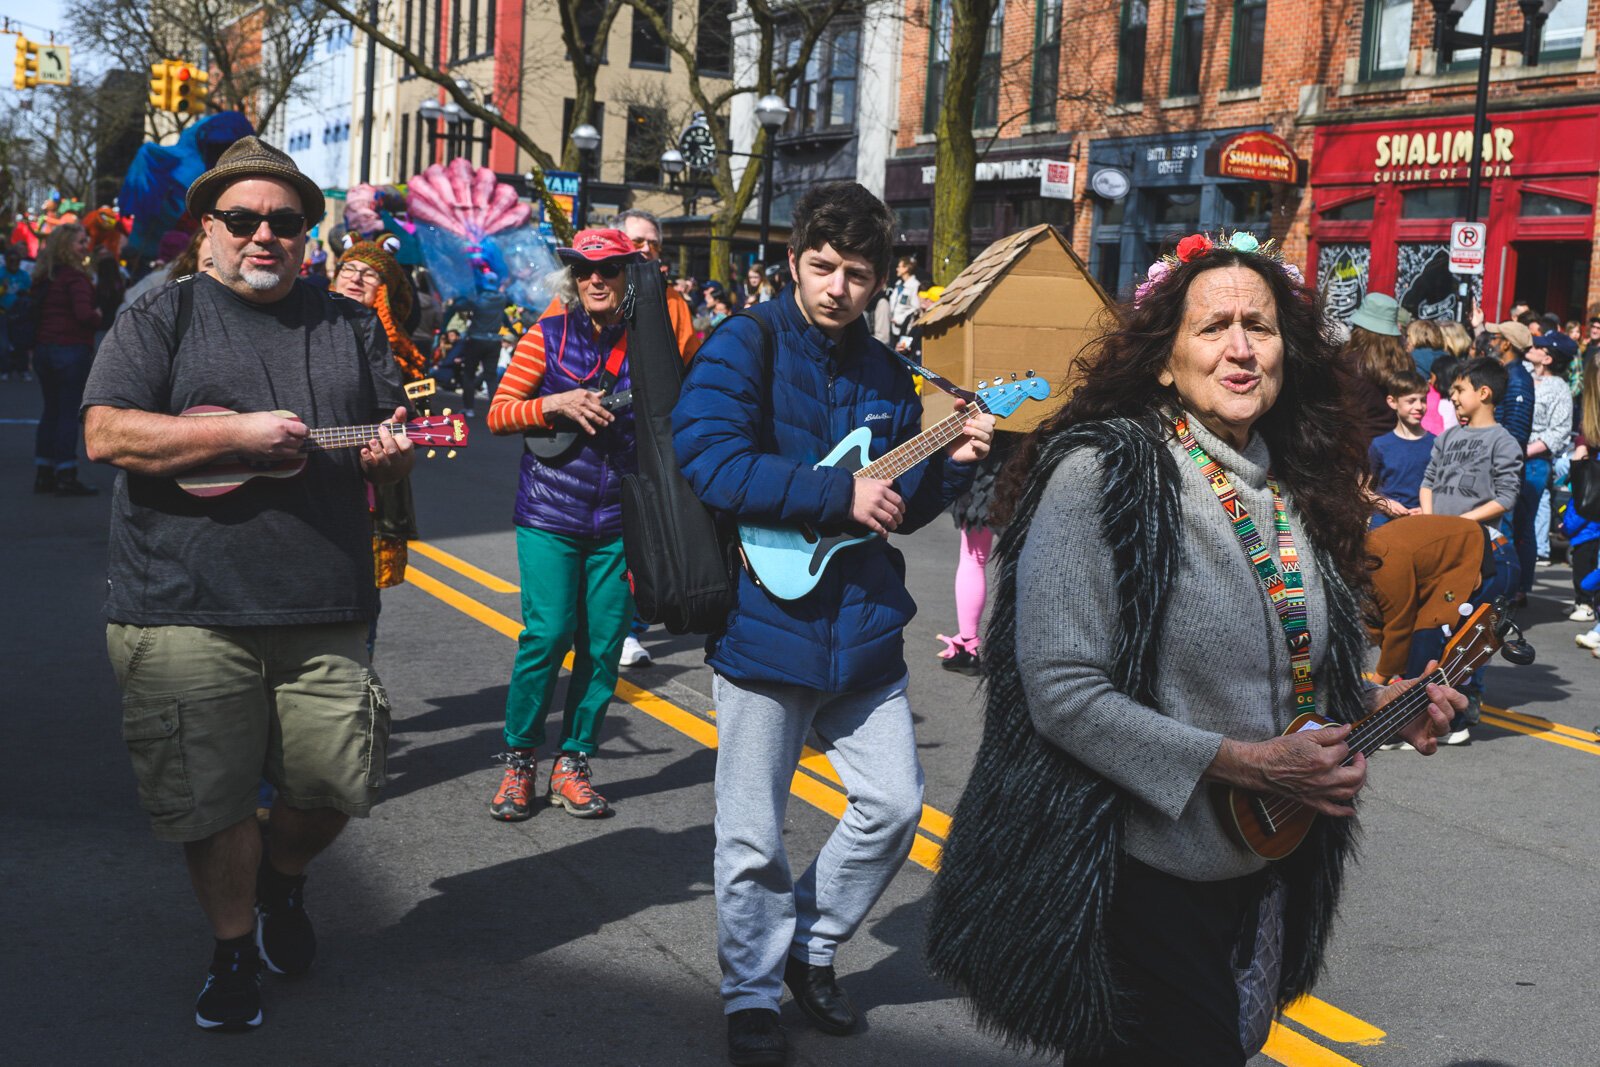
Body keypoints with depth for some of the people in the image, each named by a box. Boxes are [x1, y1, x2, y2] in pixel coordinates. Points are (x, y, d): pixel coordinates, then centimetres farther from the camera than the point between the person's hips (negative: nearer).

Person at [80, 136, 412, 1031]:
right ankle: (236, 949, 27)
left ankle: (283, 877, 38)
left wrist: (393, 454, -7)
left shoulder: (350, 326, 13)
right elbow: (106, 434, -10)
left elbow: (397, 435, 18)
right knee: (211, 800, 4)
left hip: (324, 609, 3)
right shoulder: (161, 318, 2)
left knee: (335, 785, 6)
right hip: (185, 611, -3)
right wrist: (237, 434, -19)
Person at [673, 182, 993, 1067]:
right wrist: (840, 495, -24)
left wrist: (949, 464, -4)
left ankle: (812, 948, 32)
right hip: (764, 627, -5)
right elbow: (707, 462, -23)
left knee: (894, 804, 10)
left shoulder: (885, 375, 10)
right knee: (754, 841, 4)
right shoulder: (745, 346, -8)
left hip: (863, 629, 6)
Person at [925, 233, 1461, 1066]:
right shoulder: (1102, 474, -15)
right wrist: (1246, 764, -24)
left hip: (1264, 869, 7)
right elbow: (1064, 695, -22)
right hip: (1138, 877, -7)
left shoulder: (1290, 488, 6)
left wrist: (1375, 708, -1)